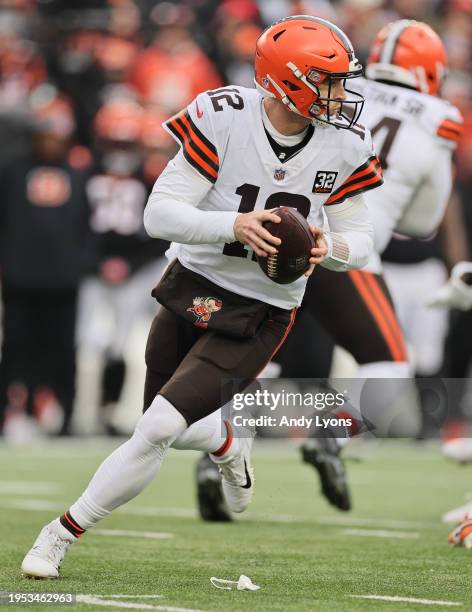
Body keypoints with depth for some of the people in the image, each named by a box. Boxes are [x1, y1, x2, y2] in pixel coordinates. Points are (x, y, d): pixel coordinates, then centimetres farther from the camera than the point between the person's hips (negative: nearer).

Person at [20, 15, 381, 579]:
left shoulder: (345, 148, -9)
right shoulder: (224, 116, -16)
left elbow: (360, 242, 2)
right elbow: (159, 214, -18)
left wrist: (328, 247, -22)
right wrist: (233, 225, -35)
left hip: (260, 315, -1)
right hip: (192, 288, 1)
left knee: (159, 429, -15)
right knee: (162, 430, 16)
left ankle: (62, 535, -2)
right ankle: (229, 444, 50)